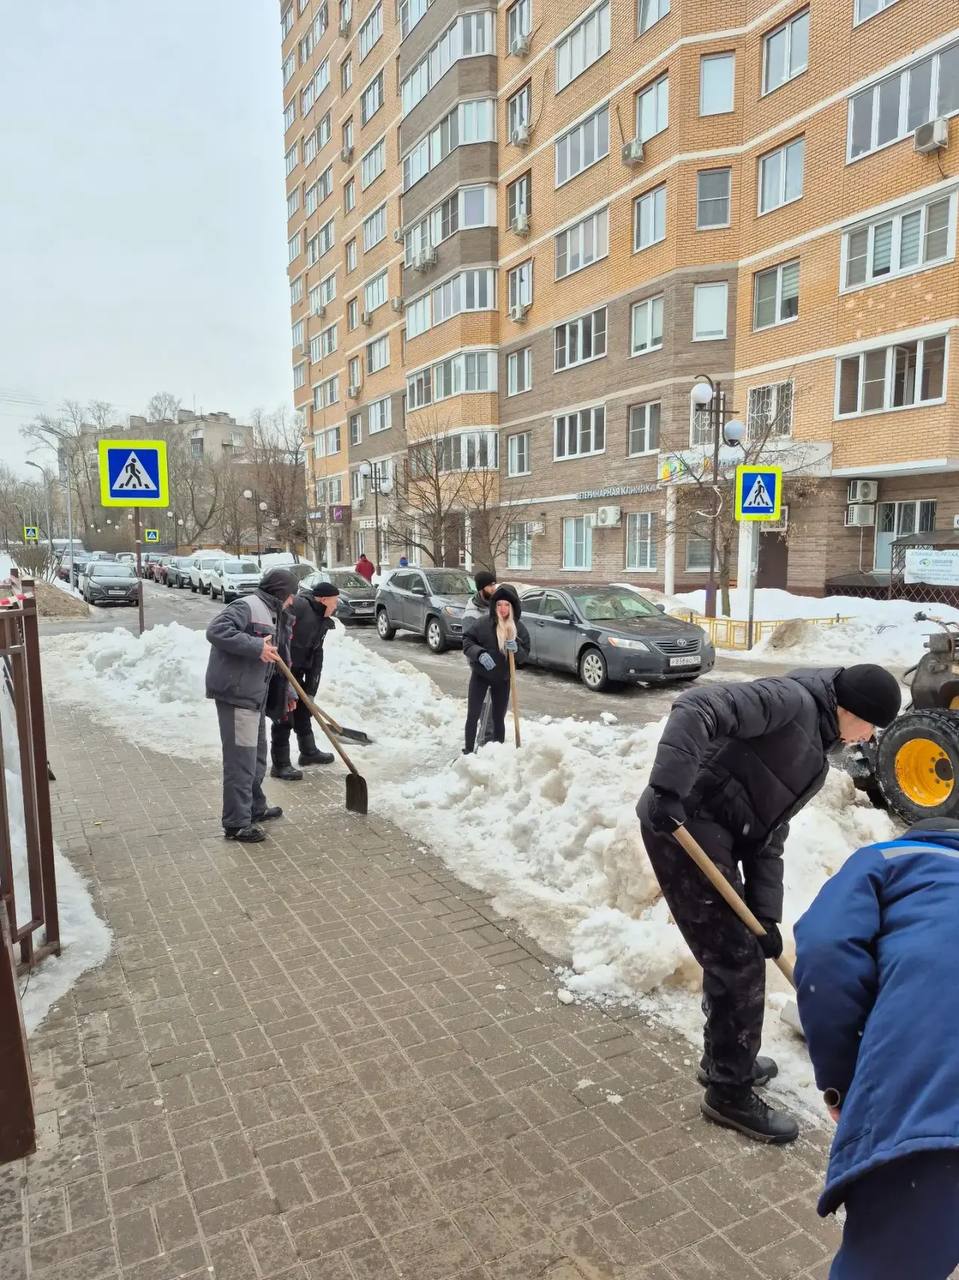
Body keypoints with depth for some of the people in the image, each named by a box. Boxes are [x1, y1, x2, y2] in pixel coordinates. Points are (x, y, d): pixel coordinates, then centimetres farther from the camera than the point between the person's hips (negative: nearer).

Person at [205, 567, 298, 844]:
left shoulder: (274, 616, 18)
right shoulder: (247, 606, -13)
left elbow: (282, 658, 28)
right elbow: (216, 631, -27)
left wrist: (288, 690, 30)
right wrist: (256, 647, -27)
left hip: (255, 695, 10)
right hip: (236, 694, -10)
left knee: (256, 756, 21)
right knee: (240, 759, -6)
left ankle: (255, 807, 36)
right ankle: (237, 823, 2)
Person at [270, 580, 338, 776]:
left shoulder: (322, 622, 9)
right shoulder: (300, 605, -18)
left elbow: (316, 657, 9)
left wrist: (311, 691, 4)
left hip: (296, 671, 9)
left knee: (303, 710, 20)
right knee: (284, 715, -5)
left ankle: (309, 752, 39)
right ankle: (280, 765, 7)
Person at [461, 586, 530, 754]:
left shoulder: (519, 629, -6)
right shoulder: (484, 623, -15)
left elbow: (524, 655, -4)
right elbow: (467, 640, -10)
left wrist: (516, 649, -26)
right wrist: (479, 653, -26)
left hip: (503, 678, 2)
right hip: (480, 675, -2)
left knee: (499, 718, 11)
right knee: (473, 715, -3)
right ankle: (468, 751, 8)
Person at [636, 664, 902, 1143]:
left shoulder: (814, 750, 20)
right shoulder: (793, 700, -9)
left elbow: (769, 834, 17)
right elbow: (697, 709, -25)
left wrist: (766, 913, 8)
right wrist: (668, 789, -35)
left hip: (713, 832, 10)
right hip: (683, 823, -10)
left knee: (735, 952, 23)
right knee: (738, 960, 0)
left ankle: (725, 1060, 43)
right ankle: (730, 1094, 18)